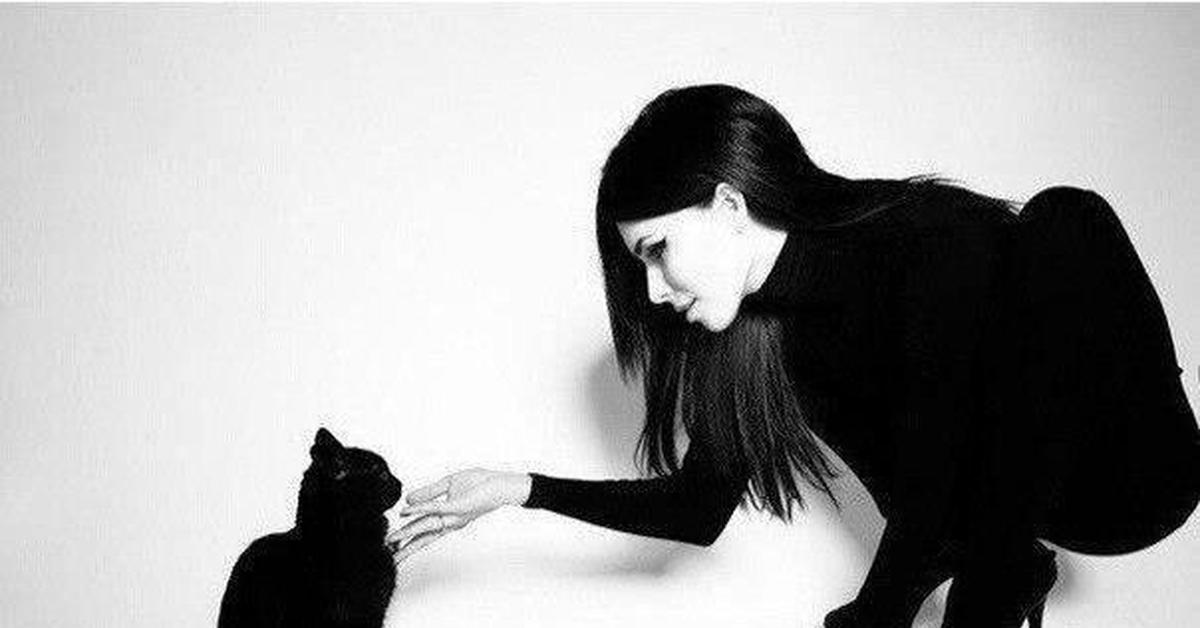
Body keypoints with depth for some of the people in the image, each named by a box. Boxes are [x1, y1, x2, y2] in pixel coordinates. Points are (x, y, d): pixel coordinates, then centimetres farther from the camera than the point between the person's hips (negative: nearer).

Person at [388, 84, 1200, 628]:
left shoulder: (932, 243, -29)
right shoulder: (763, 332, -9)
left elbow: (925, 497, -30)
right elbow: (701, 506, 1)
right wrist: (518, 490, -6)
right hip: (1015, 485, 6)